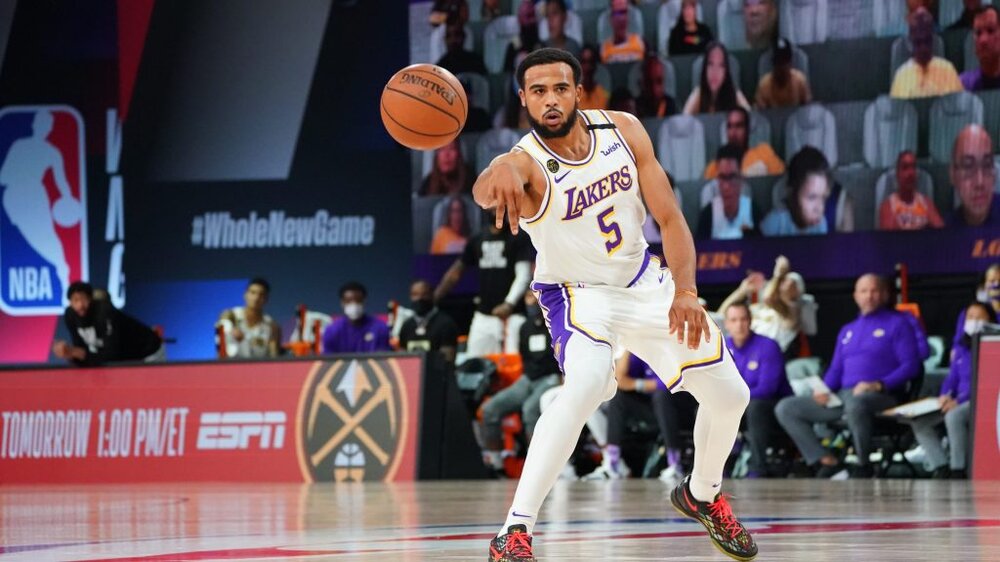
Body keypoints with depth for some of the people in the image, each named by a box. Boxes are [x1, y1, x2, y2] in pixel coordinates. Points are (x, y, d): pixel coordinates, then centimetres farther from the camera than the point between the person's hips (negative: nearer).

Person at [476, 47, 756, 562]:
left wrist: (685, 292, -24)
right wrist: (499, 177, -78)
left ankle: (701, 496, 38)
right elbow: (484, 190, -53)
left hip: (643, 281, 5)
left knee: (729, 395, 6)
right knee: (587, 381, -36)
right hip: (577, 292, -5)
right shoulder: (527, 163, -28)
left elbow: (669, 217, -10)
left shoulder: (624, 131, -13)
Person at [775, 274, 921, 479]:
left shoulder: (897, 323, 7)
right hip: (842, 395, 7)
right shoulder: (847, 331, 28)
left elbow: (911, 366, -3)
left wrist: (879, 385, -18)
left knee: (856, 403, -44)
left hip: (880, 397, -7)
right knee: (786, 408, -7)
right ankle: (826, 461, -16)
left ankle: (864, 467, -23)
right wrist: (823, 390, 2)